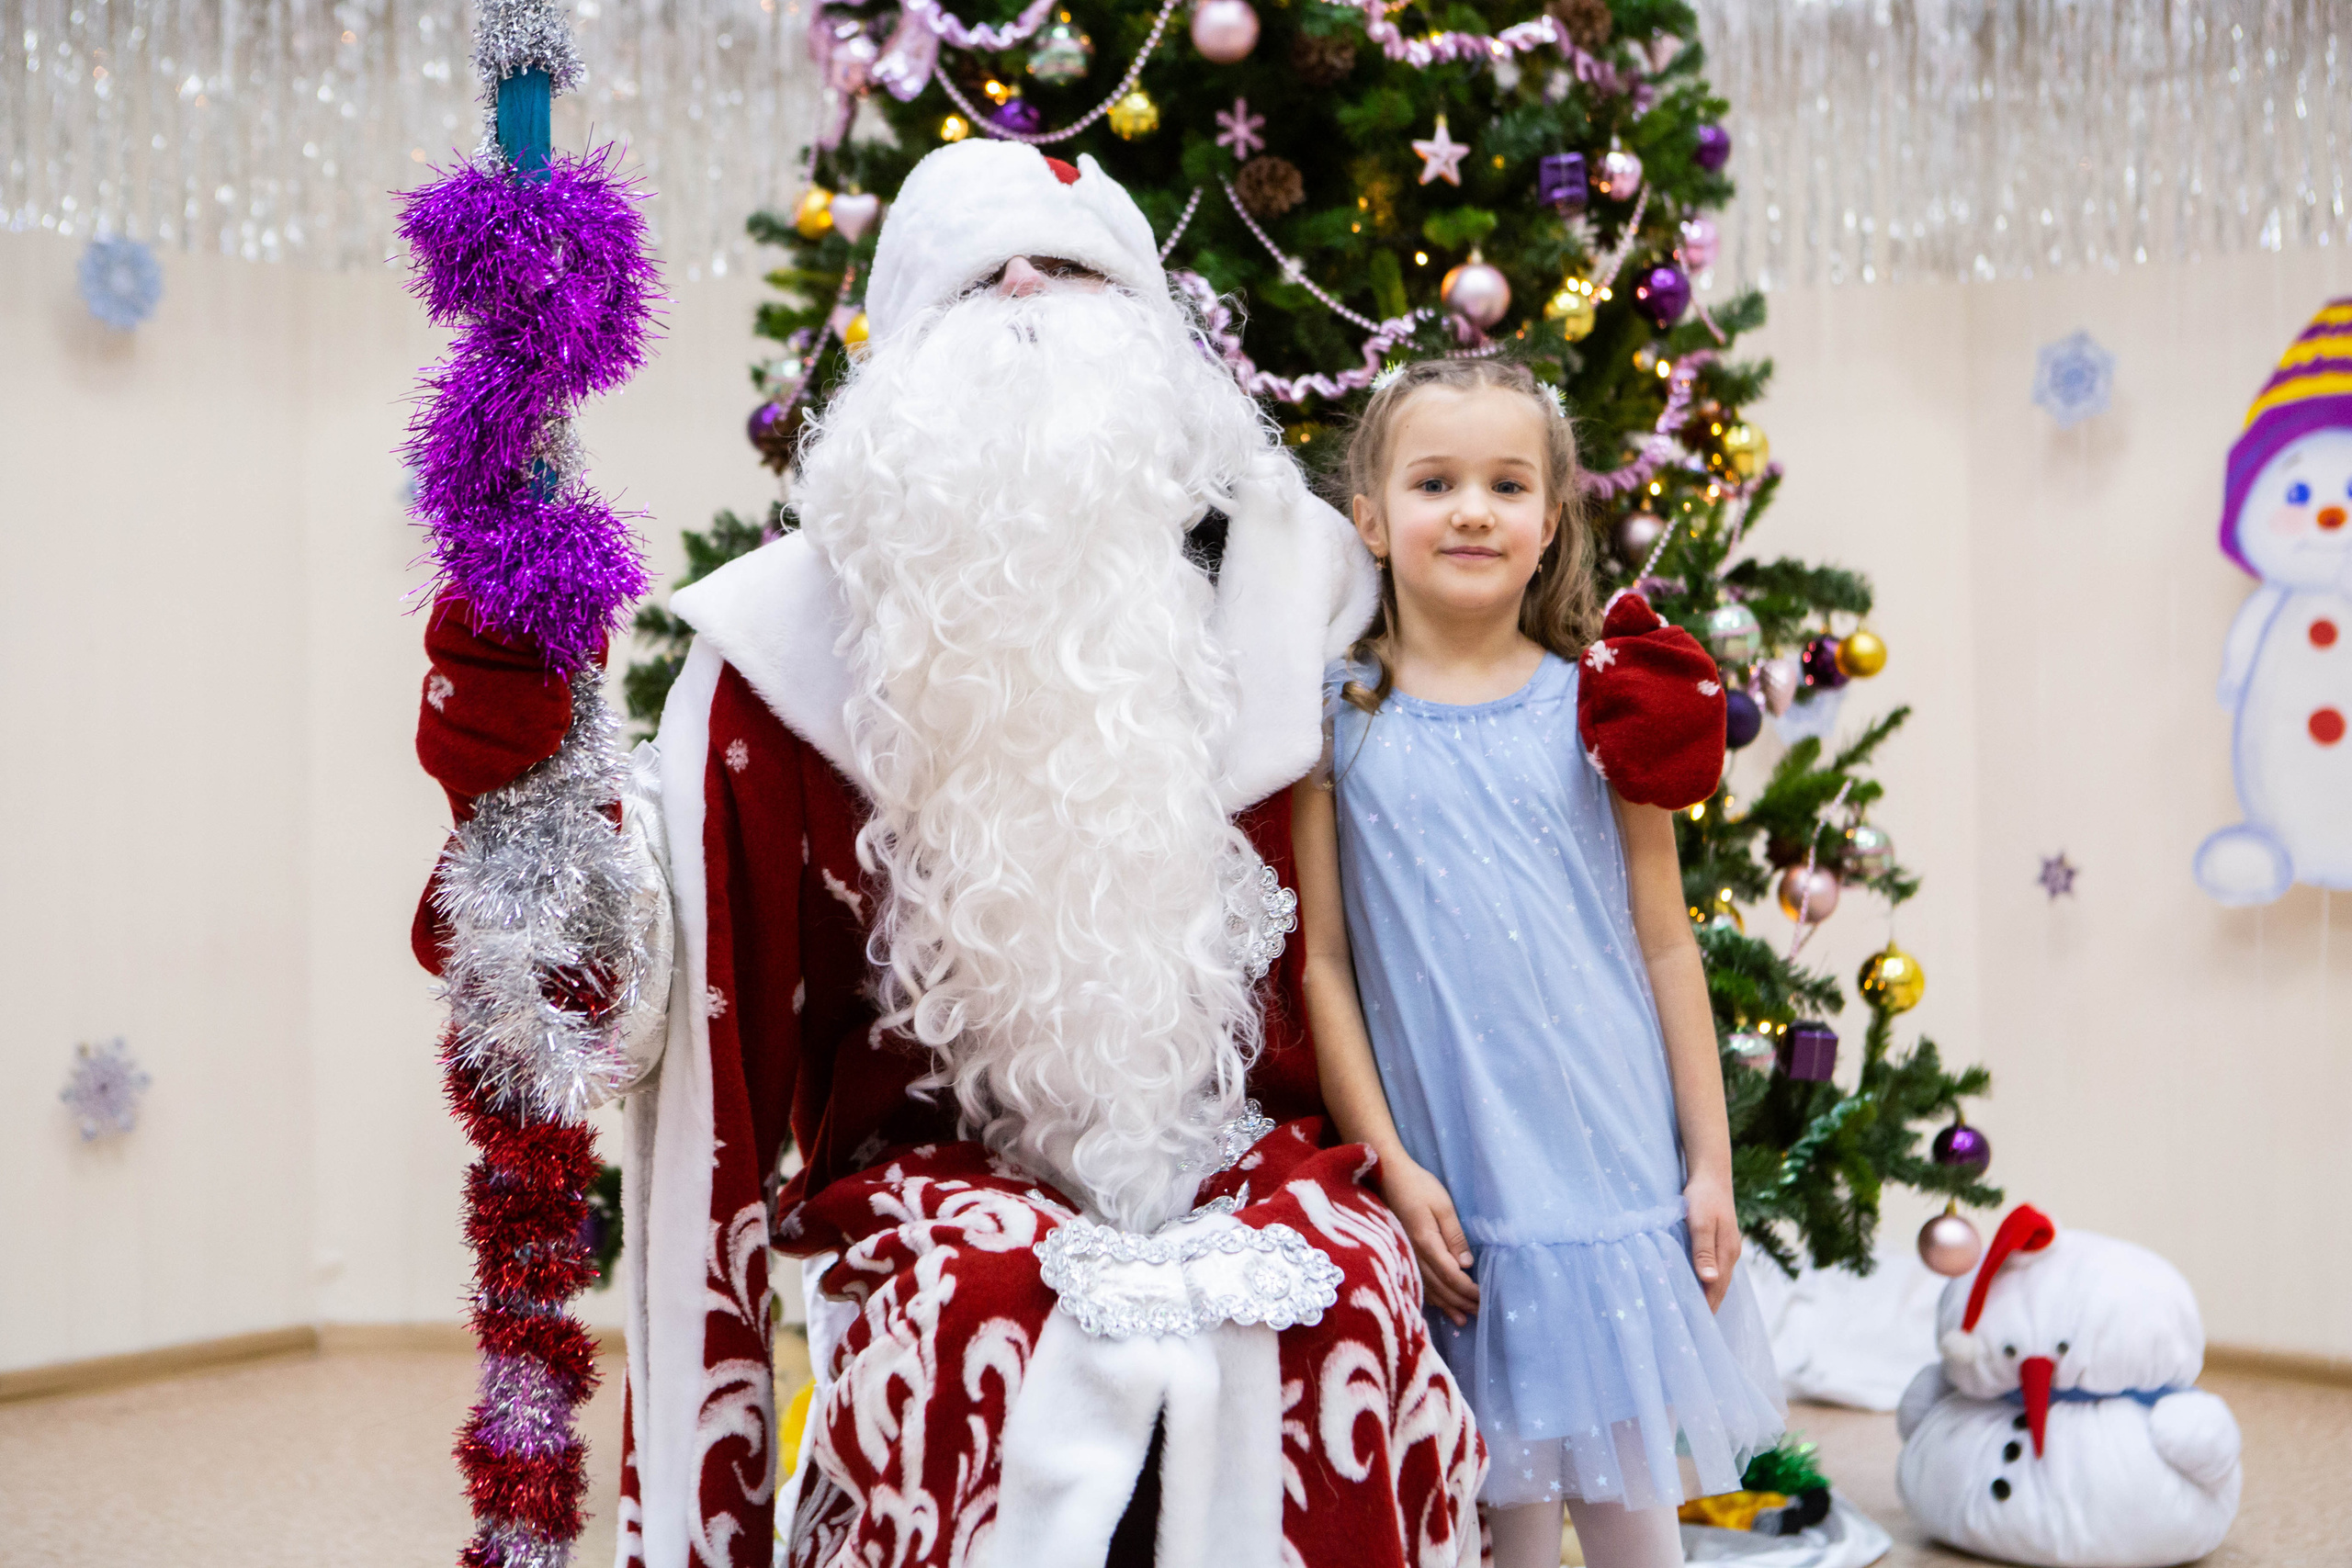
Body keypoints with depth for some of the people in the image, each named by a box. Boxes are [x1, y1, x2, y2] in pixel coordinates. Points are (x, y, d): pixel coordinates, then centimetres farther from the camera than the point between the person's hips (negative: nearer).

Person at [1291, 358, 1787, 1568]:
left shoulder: (1601, 708, 3)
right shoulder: (1337, 716, 0)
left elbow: (1665, 945, 5)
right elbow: (1321, 960, -1)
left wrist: (1711, 1167, 3)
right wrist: (1389, 1165, -6)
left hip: (1618, 1169, 1)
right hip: (1456, 1187, -1)